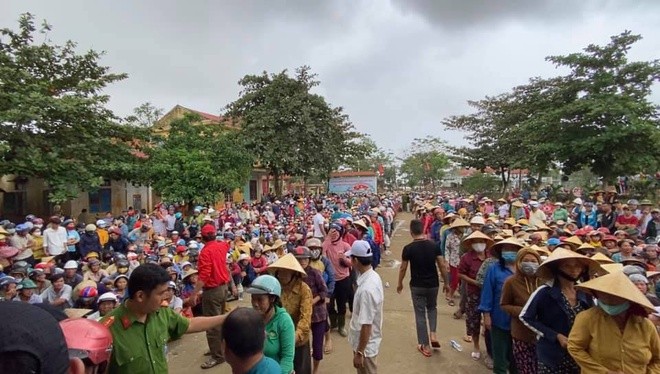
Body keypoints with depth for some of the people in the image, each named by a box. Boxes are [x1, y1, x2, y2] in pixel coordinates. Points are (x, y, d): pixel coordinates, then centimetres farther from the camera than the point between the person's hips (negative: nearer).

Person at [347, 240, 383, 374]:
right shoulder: (373, 276, -6)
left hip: (365, 345, -8)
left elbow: (366, 325, -29)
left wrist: (359, 352, -20)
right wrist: (355, 313, 24)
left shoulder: (367, 289, -34)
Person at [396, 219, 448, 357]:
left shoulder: (408, 248, -13)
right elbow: (442, 266, -3)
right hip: (433, 284, 3)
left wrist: (400, 283, 12)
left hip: (417, 286, -2)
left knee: (420, 314, 10)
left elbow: (403, 268, -4)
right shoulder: (434, 246, -7)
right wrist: (446, 282, 11)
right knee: (432, 308, 28)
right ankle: (433, 335, 14)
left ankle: (425, 346, 17)